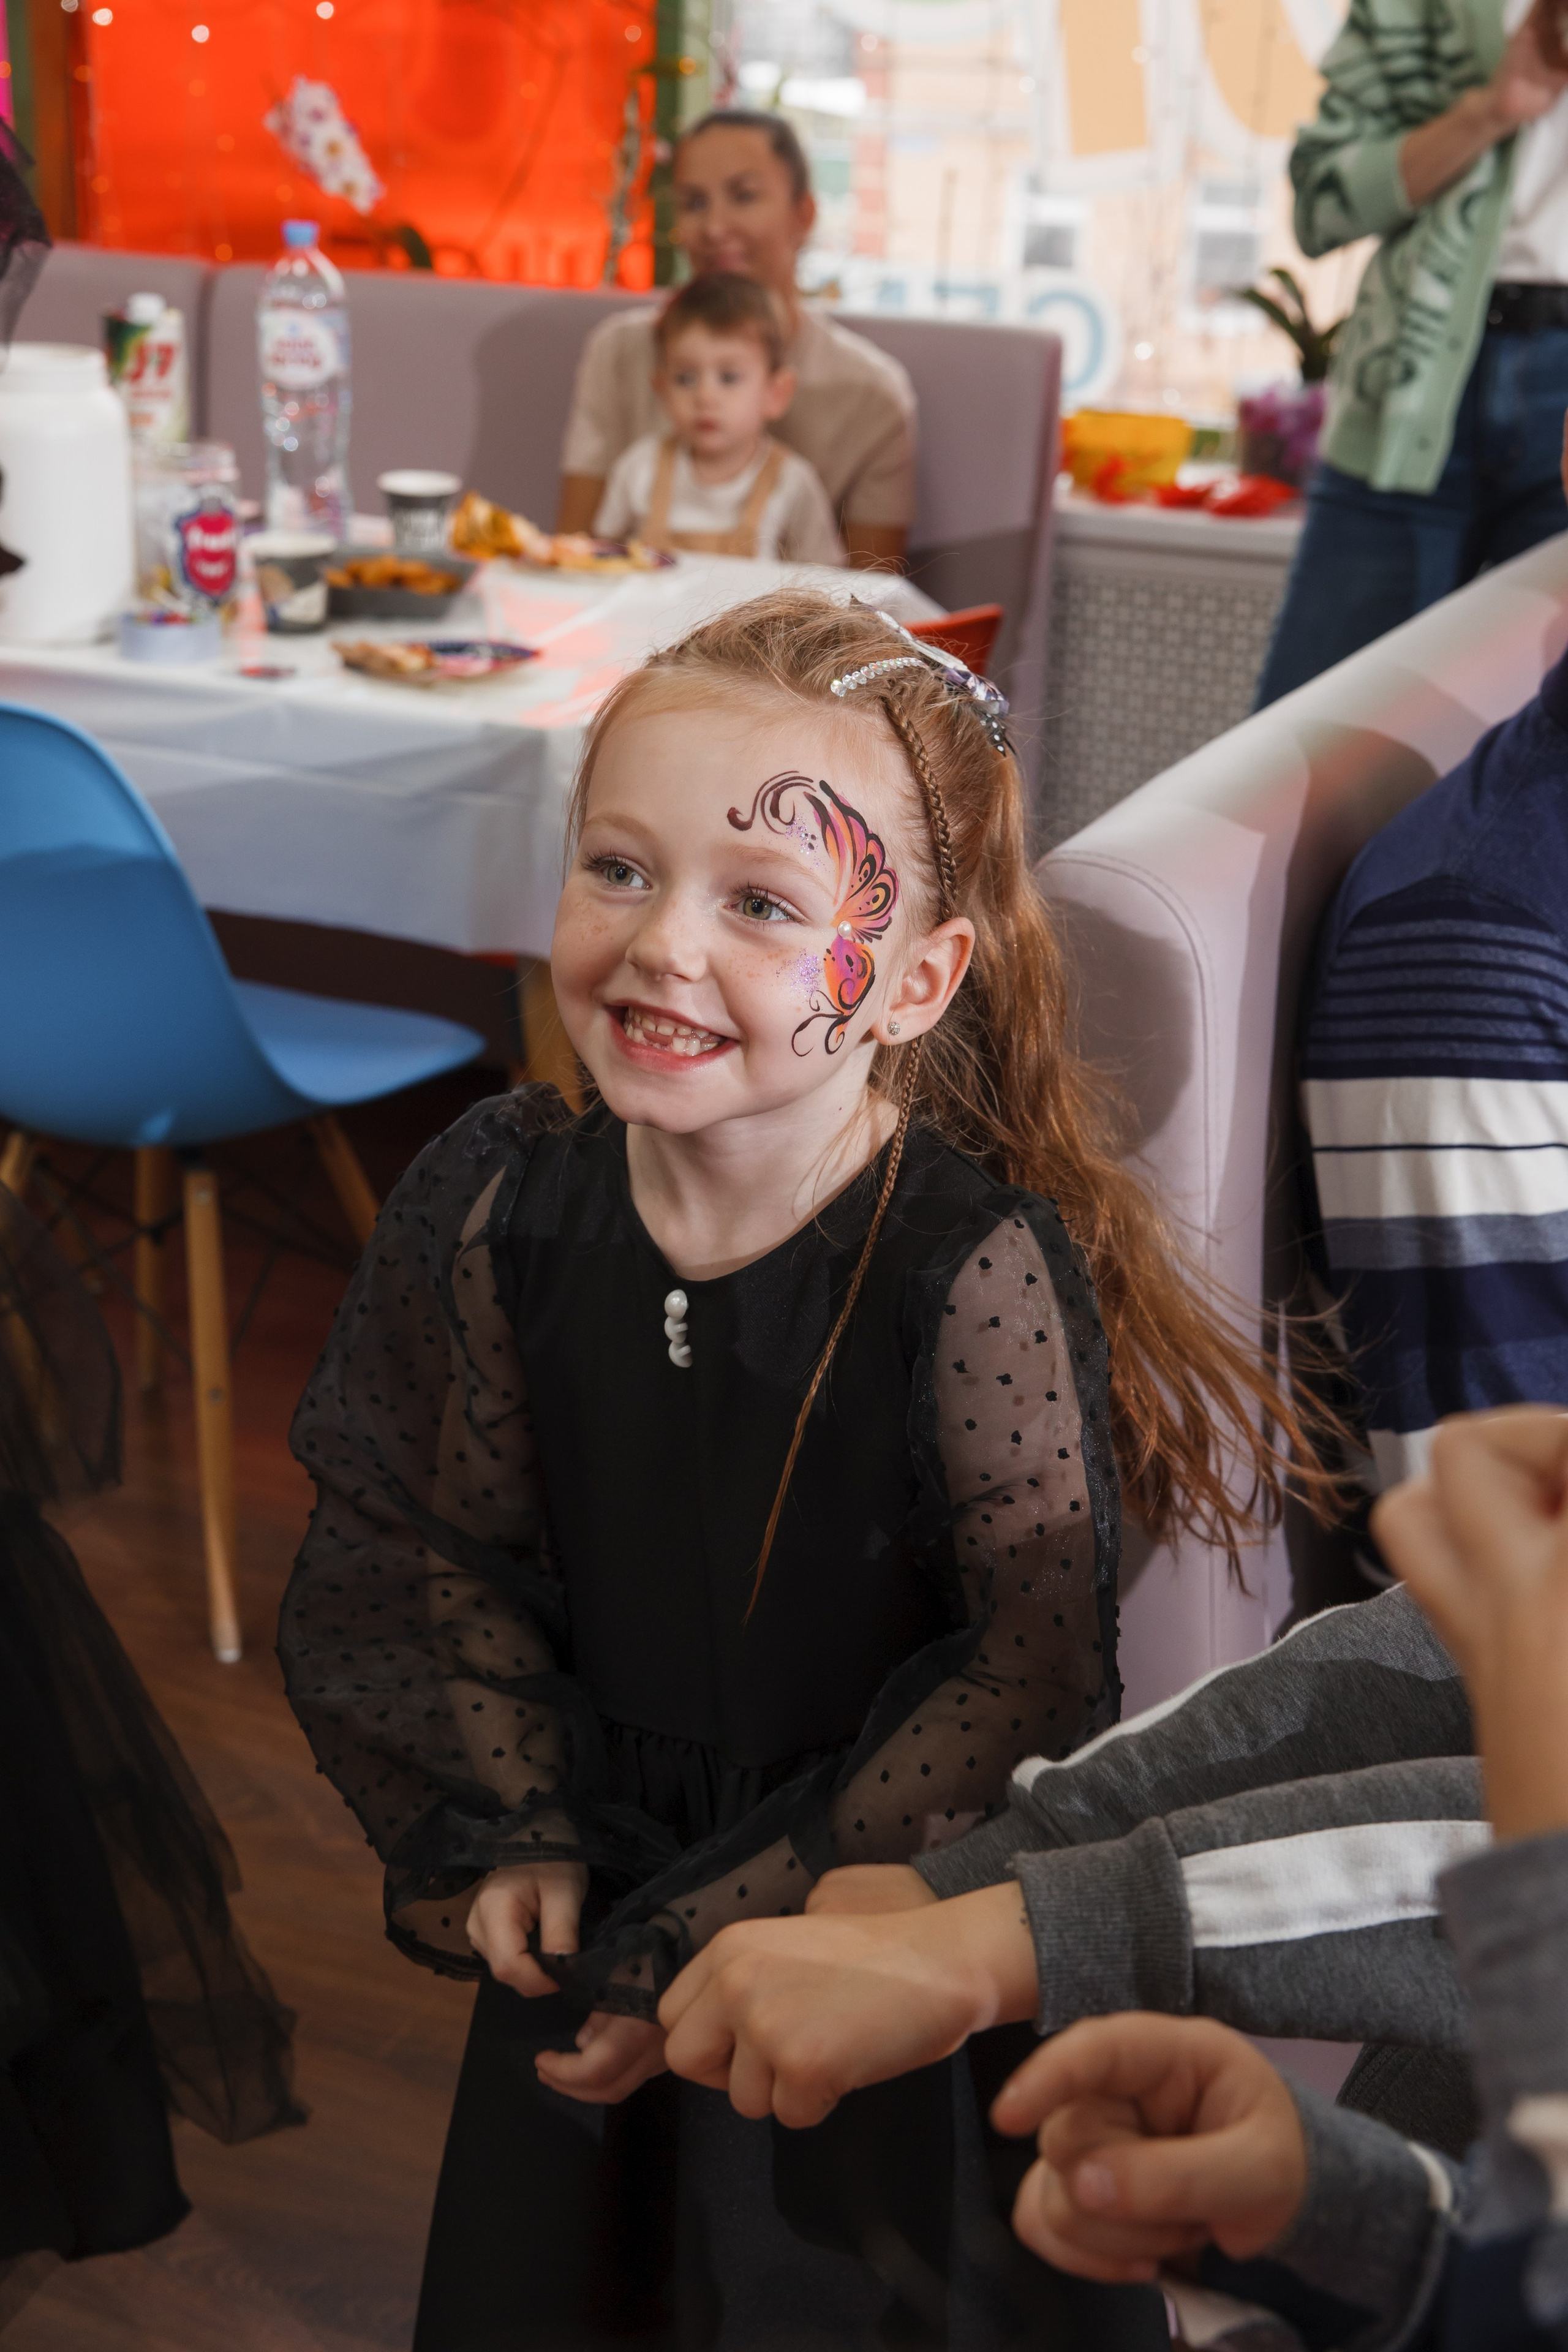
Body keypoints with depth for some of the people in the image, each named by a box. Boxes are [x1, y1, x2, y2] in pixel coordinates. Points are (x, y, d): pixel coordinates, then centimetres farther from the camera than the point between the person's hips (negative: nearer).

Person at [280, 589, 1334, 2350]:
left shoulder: (978, 1271, -27)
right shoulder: (504, 1208, -13)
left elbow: (1029, 1680, -22)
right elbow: (452, 1548, 1)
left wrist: (728, 1939, -19)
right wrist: (514, 1839, -9)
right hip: (602, 1920, 4)